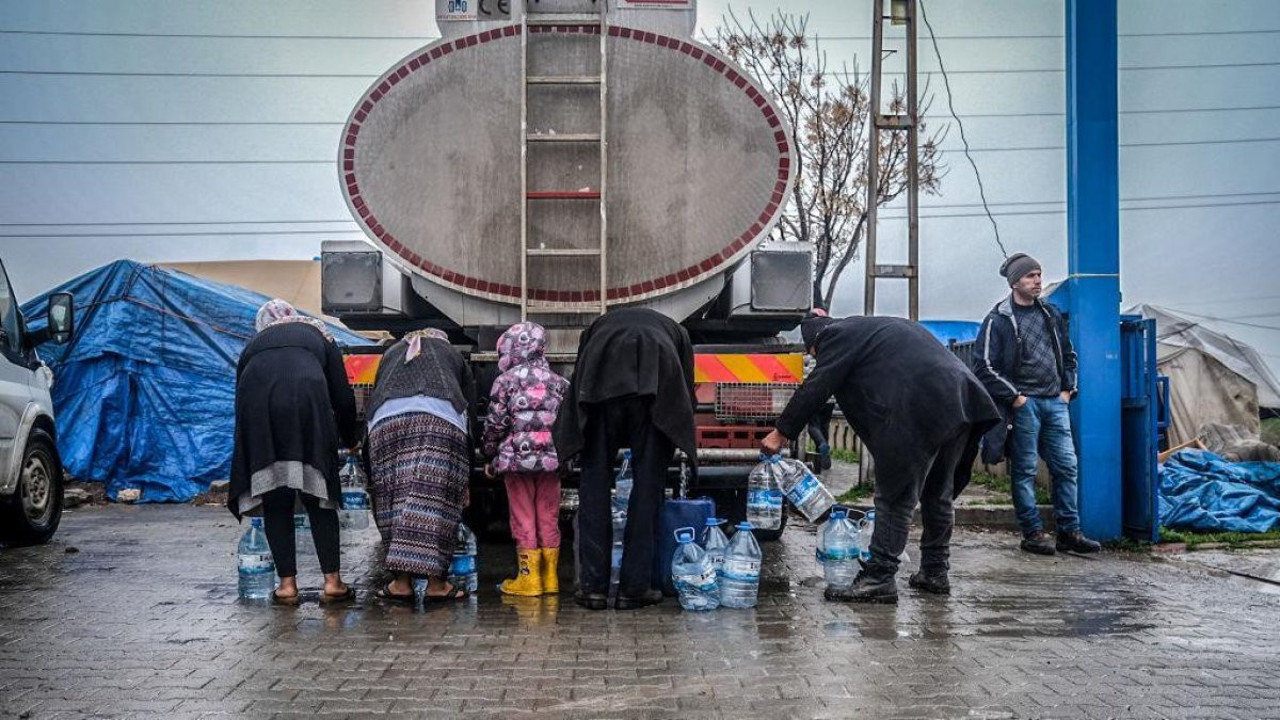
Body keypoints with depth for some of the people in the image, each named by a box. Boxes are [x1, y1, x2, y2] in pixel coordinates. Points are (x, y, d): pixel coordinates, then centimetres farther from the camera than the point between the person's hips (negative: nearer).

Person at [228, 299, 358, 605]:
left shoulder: (254, 345, 34)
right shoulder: (317, 333, 30)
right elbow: (343, 397, 21)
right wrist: (350, 439, 36)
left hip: (257, 406, 1)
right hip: (305, 398, -1)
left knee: (275, 502, 9)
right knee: (318, 498, 7)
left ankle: (287, 584, 6)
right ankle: (332, 581, 2)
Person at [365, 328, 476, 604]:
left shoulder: (391, 353, 38)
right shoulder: (453, 355, 33)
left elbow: (374, 397, 29)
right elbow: (470, 415, 26)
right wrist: (465, 480, 29)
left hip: (386, 419, 2)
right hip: (441, 419, -2)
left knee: (394, 499, 3)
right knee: (436, 498, -3)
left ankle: (401, 582, 0)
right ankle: (435, 583, -6)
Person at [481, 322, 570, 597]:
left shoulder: (506, 380, -1)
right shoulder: (558, 382, 11)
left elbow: (496, 422, -4)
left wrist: (490, 455, 8)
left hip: (516, 458, -4)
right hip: (551, 459, 4)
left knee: (523, 518, 2)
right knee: (549, 518, 8)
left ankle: (529, 577, 1)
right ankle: (550, 577, 11)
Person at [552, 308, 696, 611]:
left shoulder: (599, 326, 39)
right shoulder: (675, 331, 38)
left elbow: (577, 386, 31)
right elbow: (687, 395, 29)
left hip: (601, 386, 1)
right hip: (656, 389, 0)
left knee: (595, 483, 9)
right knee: (648, 484, 7)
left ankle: (593, 587, 7)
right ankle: (634, 588, 8)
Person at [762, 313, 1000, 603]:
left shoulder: (838, 336, 5)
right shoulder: (877, 327, 31)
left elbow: (815, 388, 0)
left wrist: (781, 432, 8)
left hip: (918, 412, -9)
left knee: (895, 497, -4)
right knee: (938, 493, 18)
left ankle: (879, 577, -3)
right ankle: (935, 572, 27)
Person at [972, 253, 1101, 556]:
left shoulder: (1051, 314, 14)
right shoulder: (998, 320, -6)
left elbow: (1068, 355, 24)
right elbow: (985, 367, -9)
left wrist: (1067, 389, 12)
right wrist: (1014, 397, -11)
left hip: (1055, 402, 6)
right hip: (1023, 405, -6)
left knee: (1066, 466, 4)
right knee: (1025, 471, 0)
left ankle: (1069, 532, 11)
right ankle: (1033, 533, 7)